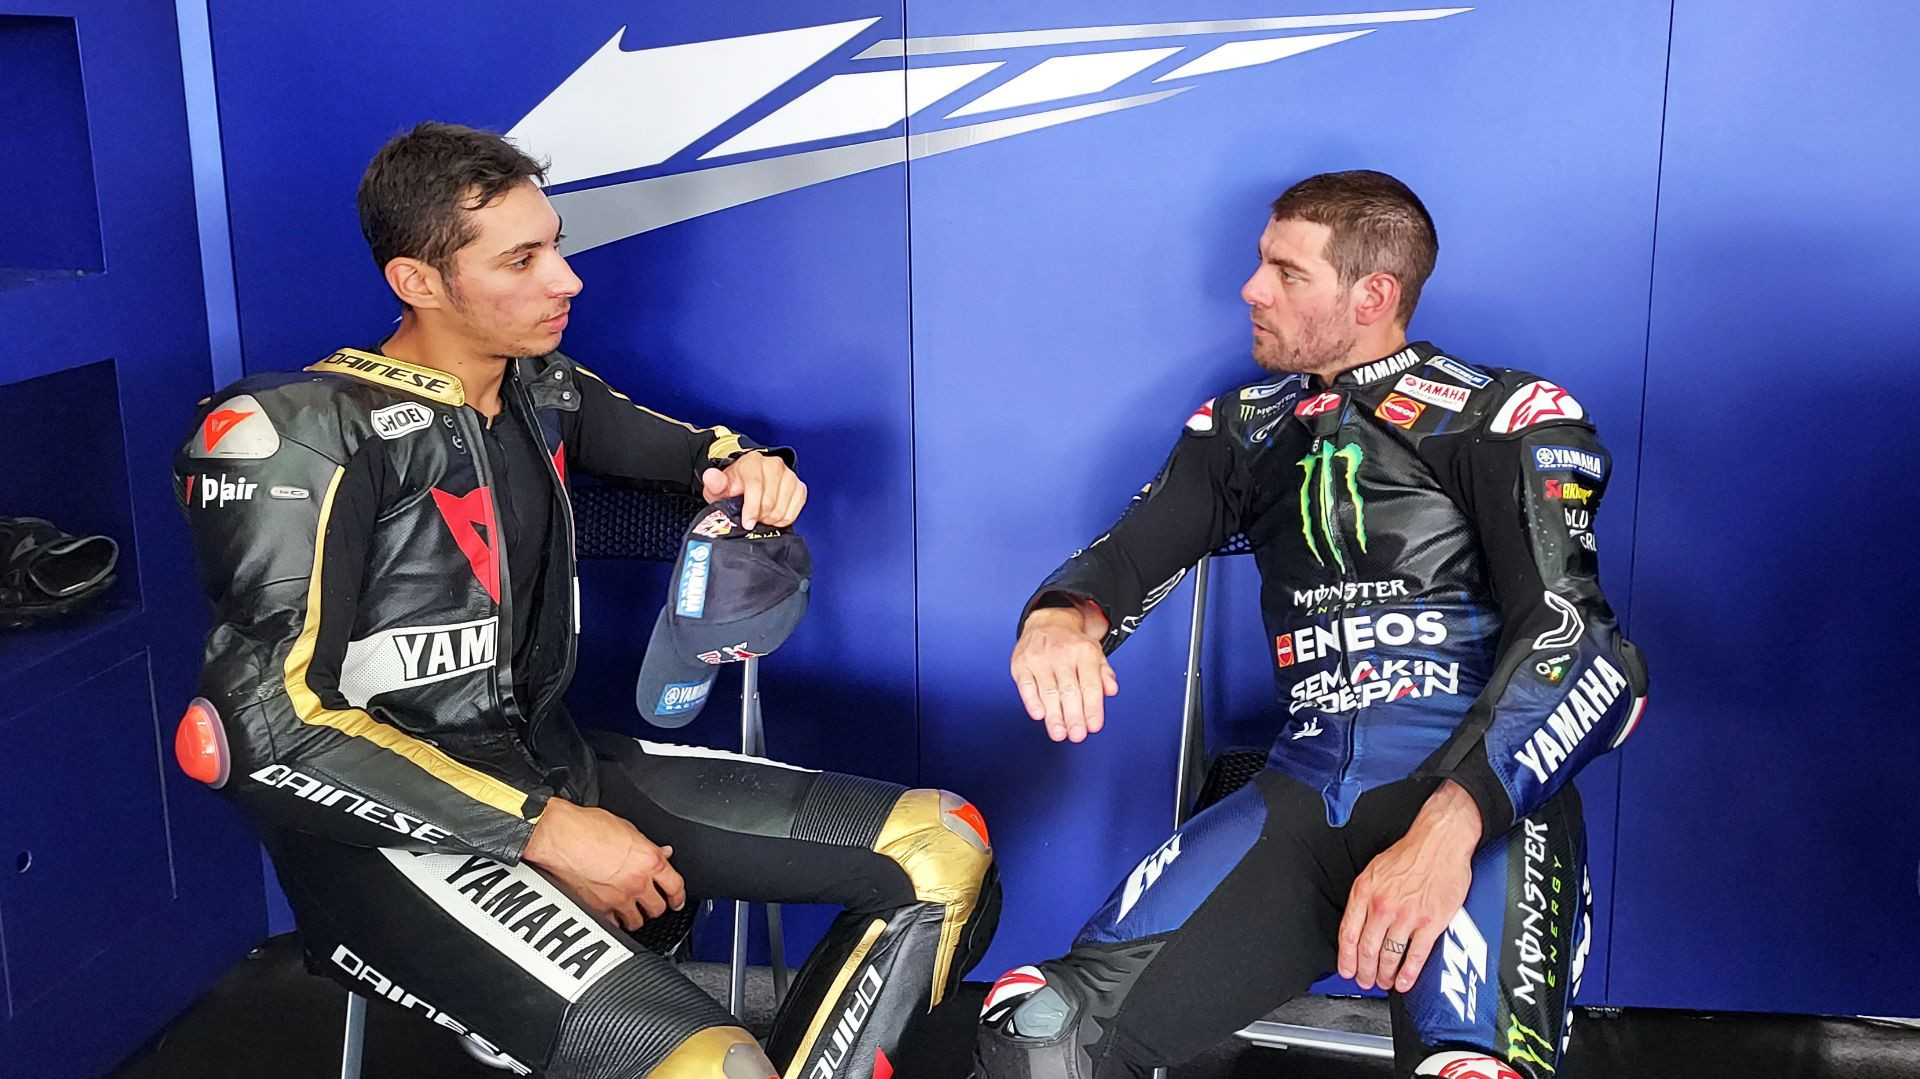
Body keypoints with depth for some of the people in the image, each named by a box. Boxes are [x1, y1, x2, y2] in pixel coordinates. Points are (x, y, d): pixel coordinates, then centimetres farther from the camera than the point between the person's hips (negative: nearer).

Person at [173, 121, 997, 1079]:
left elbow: (683, 450, 26)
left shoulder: (546, 390, 9)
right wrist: (543, 830, -18)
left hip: (556, 768, 8)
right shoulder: (296, 435, -12)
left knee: (944, 848, -4)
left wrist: (749, 468, -1)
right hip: (394, 837, -7)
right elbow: (271, 729, -19)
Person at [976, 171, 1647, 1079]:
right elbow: (1128, 555, 11)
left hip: (1485, 799, -3)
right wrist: (1060, 618, -15)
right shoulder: (1246, 426, 18)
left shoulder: (1505, 417, 3)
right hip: (1301, 797, 3)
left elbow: (1571, 638, -8)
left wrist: (1446, 829, -24)